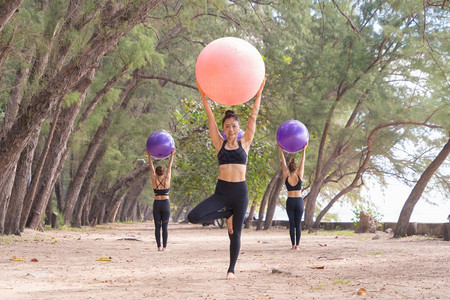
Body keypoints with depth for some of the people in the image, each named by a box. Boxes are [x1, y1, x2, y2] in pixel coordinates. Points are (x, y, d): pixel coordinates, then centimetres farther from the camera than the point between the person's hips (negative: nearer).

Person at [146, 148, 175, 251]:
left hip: (157, 204, 0)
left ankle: (159, 246, -2)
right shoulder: (166, 180, -4)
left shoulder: (154, 180, -3)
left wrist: (149, 156, 16)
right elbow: (170, 167, 4)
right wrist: (172, 155, 12)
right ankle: (164, 246, -2)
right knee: (165, 226, 2)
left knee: (157, 226, 3)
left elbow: (151, 168, 7)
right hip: (166, 204, 0)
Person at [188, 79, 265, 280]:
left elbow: (253, 116, 5)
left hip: (240, 192, -1)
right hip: (221, 191, 1)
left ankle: (231, 269, 18)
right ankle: (226, 214, 7)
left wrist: (259, 92, 2)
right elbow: (210, 118, 3)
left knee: (236, 233, 3)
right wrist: (203, 94, -2)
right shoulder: (220, 144, 7)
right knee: (193, 217, -17)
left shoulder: (244, 143, 6)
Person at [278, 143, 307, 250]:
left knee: (291, 224, 5)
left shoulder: (286, 178, -6)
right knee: (298, 224, 3)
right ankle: (297, 245, -2)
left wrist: (281, 151, 5)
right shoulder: (299, 177, -7)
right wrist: (304, 150, 4)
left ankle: (293, 245, 1)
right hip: (299, 201, 0)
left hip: (290, 202, 0)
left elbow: (283, 164, 0)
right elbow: (302, 163, -1)